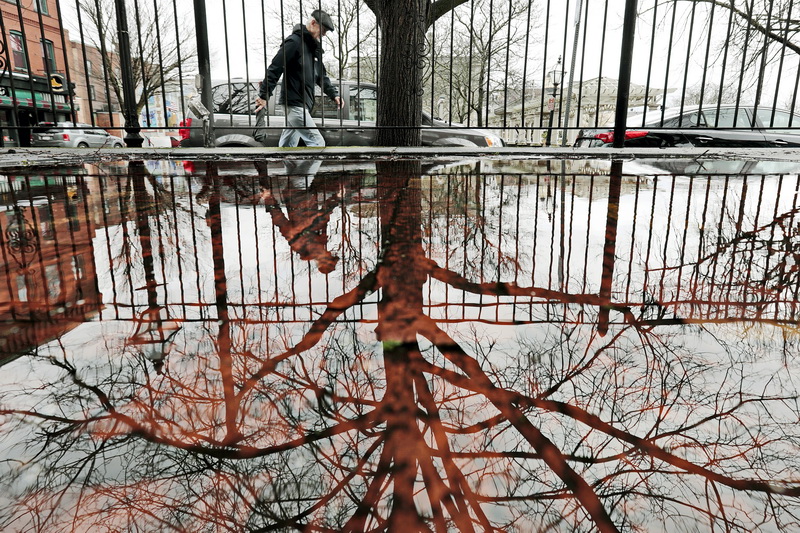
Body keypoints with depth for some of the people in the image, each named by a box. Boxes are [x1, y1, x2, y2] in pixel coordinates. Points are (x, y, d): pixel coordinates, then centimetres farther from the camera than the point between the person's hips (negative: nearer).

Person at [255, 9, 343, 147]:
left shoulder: (315, 48, 18)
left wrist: (334, 94, 7)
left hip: (303, 105, 9)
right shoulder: (294, 42, -11)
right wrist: (264, 95, -20)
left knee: (288, 144, 13)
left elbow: (321, 76, 21)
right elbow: (275, 69, -16)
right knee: (317, 142, -12)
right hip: (294, 103, -9)